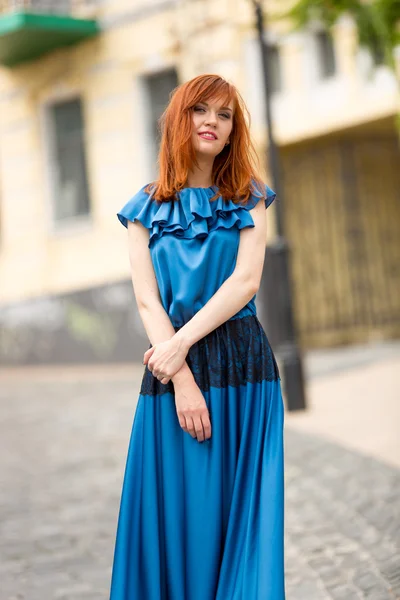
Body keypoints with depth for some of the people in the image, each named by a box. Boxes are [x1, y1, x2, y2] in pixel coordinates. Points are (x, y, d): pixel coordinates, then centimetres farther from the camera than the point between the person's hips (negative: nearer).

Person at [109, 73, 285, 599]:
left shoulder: (248, 199, 10)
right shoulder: (146, 209, 9)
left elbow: (246, 281, -4)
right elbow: (148, 300, -1)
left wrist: (181, 342, -15)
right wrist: (182, 379, -13)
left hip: (243, 365, 0)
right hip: (174, 369, 0)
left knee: (242, 510, 0)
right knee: (180, 512, 0)